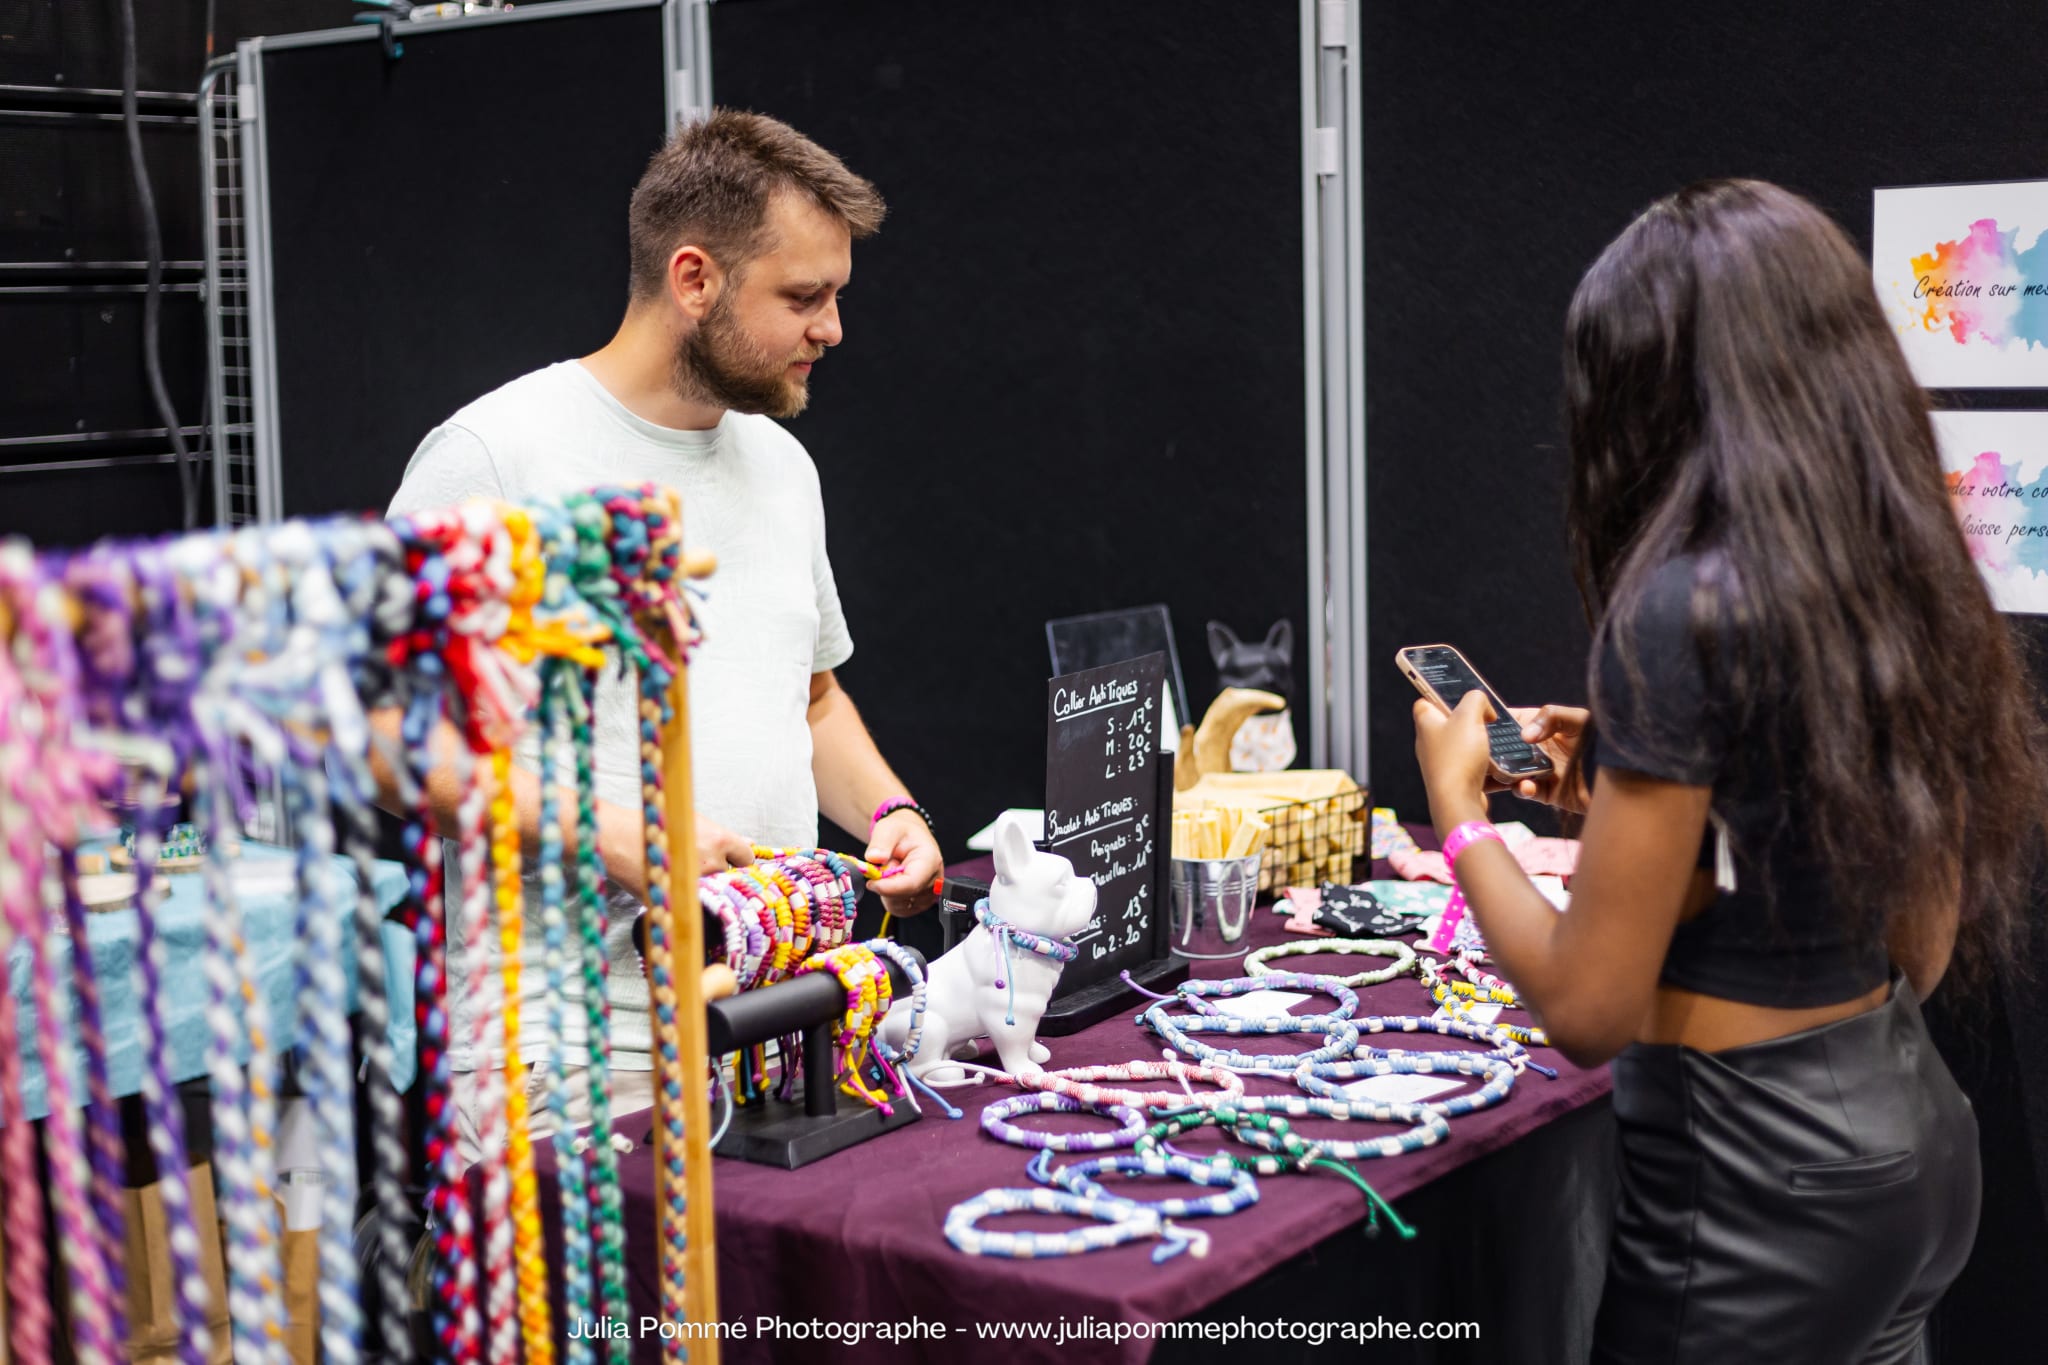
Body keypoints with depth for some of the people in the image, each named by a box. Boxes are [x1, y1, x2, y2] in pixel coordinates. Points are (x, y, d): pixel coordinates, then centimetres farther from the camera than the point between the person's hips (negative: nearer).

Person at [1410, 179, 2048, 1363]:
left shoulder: (1684, 611, -21)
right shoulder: (1906, 586, 2)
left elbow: (1590, 1009, -19)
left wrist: (1460, 809, -4)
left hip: (1760, 1188, -8)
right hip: (1911, 1142, 8)